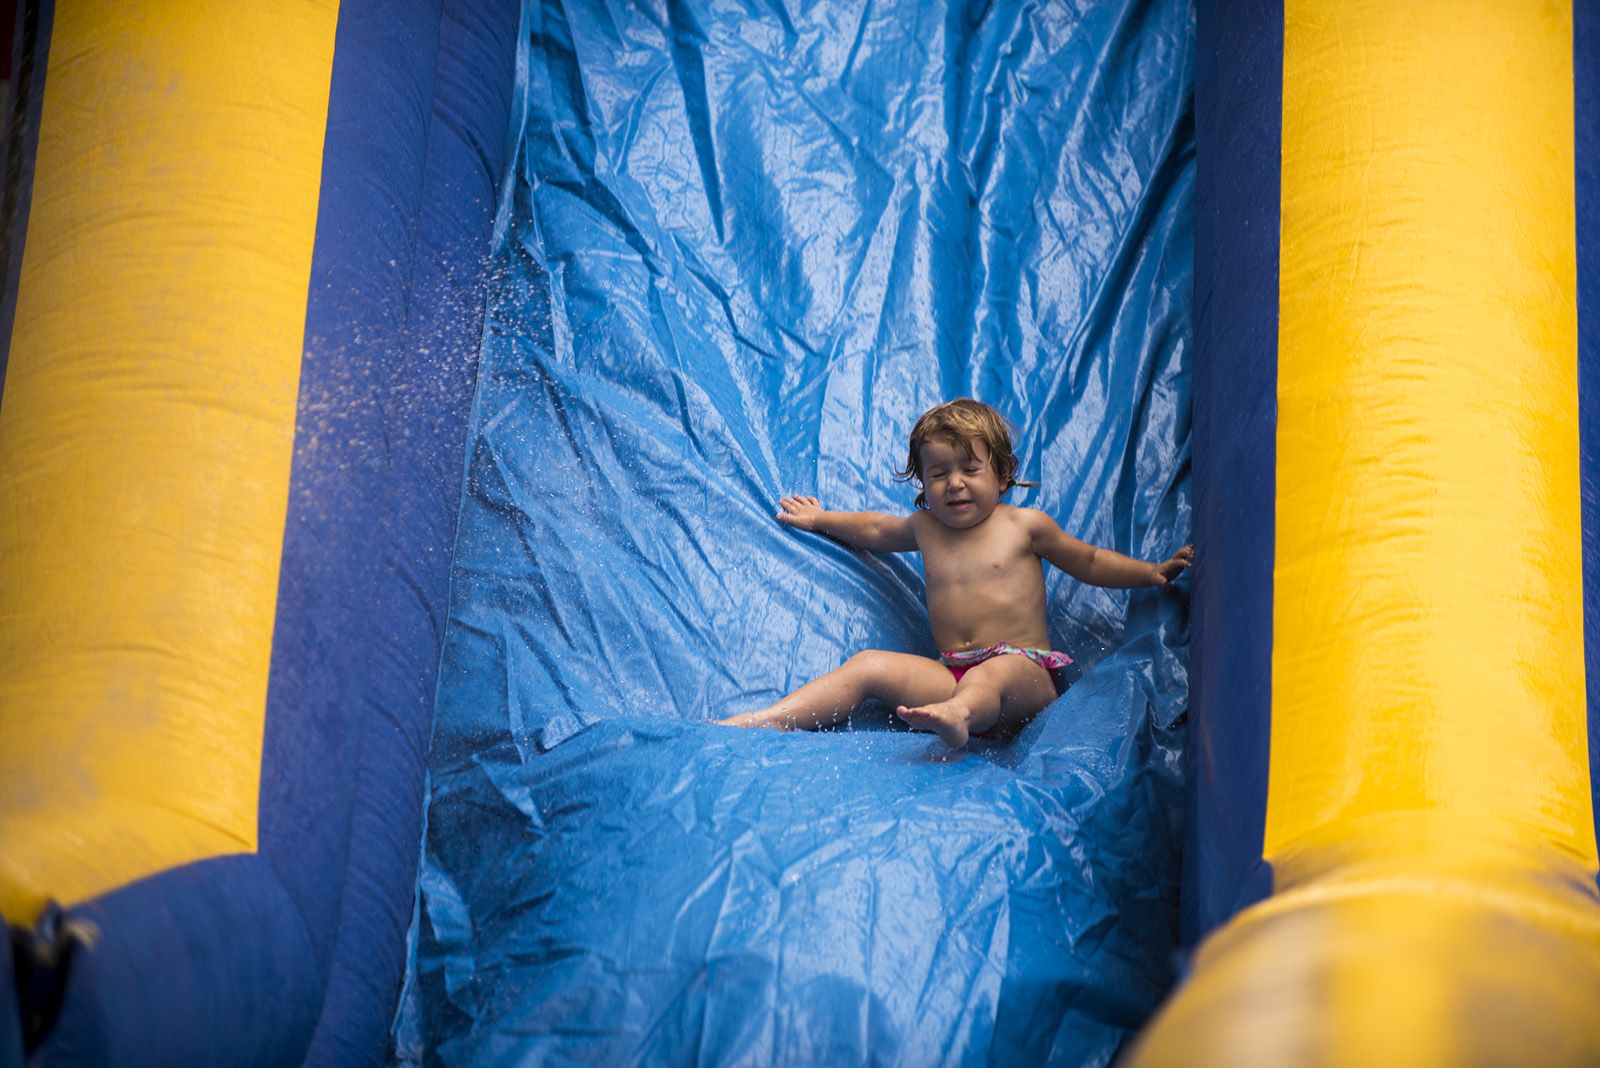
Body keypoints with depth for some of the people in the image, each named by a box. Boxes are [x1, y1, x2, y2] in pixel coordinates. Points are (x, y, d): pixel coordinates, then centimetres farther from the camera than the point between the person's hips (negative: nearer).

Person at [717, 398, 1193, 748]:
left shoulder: (1025, 525, 7)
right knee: (869, 666, -16)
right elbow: (874, 529, 39)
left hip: (1025, 671, -4)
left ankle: (955, 716, -76)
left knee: (993, 674, -40)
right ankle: (767, 721, -29)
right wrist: (820, 519, 47)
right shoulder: (924, 528, 18)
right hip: (950, 674, 4)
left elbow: (1089, 562, 19)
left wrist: (1153, 572, 12)